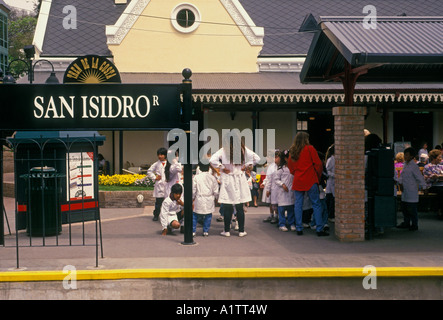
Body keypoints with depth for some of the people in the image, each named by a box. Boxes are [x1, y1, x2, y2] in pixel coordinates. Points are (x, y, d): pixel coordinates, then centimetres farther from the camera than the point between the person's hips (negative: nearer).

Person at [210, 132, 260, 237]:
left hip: (227, 180, -2)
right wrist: (245, 166, 6)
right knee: (240, 207, 7)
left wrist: (222, 168, -8)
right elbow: (256, 158, 2)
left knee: (227, 207, 4)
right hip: (240, 179, 2)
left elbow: (212, 160, -19)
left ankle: (227, 231, 9)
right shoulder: (243, 150, -1)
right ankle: (241, 231, 11)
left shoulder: (224, 150, -9)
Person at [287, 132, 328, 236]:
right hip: (310, 180, -4)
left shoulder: (292, 151, 9)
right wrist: (318, 177, 9)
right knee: (316, 204, 0)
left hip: (297, 181, 4)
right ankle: (319, 229, -3)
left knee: (298, 205, 8)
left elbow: (290, 166, 16)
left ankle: (299, 229, 8)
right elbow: (318, 164, -4)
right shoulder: (310, 149, -5)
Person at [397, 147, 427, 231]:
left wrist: (423, 188, -16)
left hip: (412, 192, -8)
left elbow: (420, 178, -14)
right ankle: (406, 223, 26)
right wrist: (400, 183, 5)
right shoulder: (405, 165, 12)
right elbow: (401, 175, 19)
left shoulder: (414, 166, -13)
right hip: (405, 191, 8)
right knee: (404, 208, 14)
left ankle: (414, 225, 8)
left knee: (412, 209, -3)